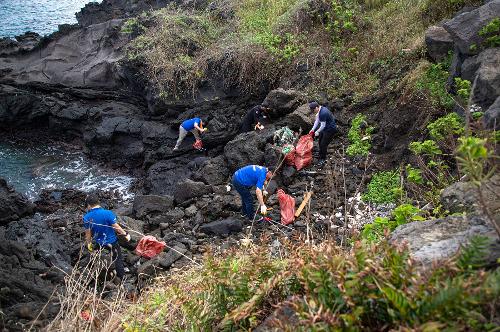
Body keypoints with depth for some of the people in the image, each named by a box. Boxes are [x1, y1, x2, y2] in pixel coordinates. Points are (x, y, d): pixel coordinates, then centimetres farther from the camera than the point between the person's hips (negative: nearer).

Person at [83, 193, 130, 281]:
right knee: (118, 260, 14)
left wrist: (88, 244, 12)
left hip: (99, 244, 3)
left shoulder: (86, 218, -15)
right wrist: (125, 234, -3)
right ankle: (122, 278, 24)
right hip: (112, 242, -3)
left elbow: (88, 233, -4)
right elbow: (116, 227, -18)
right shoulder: (108, 213, -25)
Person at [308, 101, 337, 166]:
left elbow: (323, 125, -24)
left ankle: (323, 159, 12)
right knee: (320, 142, 20)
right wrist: (313, 129, 6)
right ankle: (321, 155, 36)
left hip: (330, 129, -10)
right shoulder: (321, 109, 0)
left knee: (323, 144, -4)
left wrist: (317, 132, -9)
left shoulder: (322, 113, -32)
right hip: (326, 128, 10)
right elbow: (317, 120, 8)